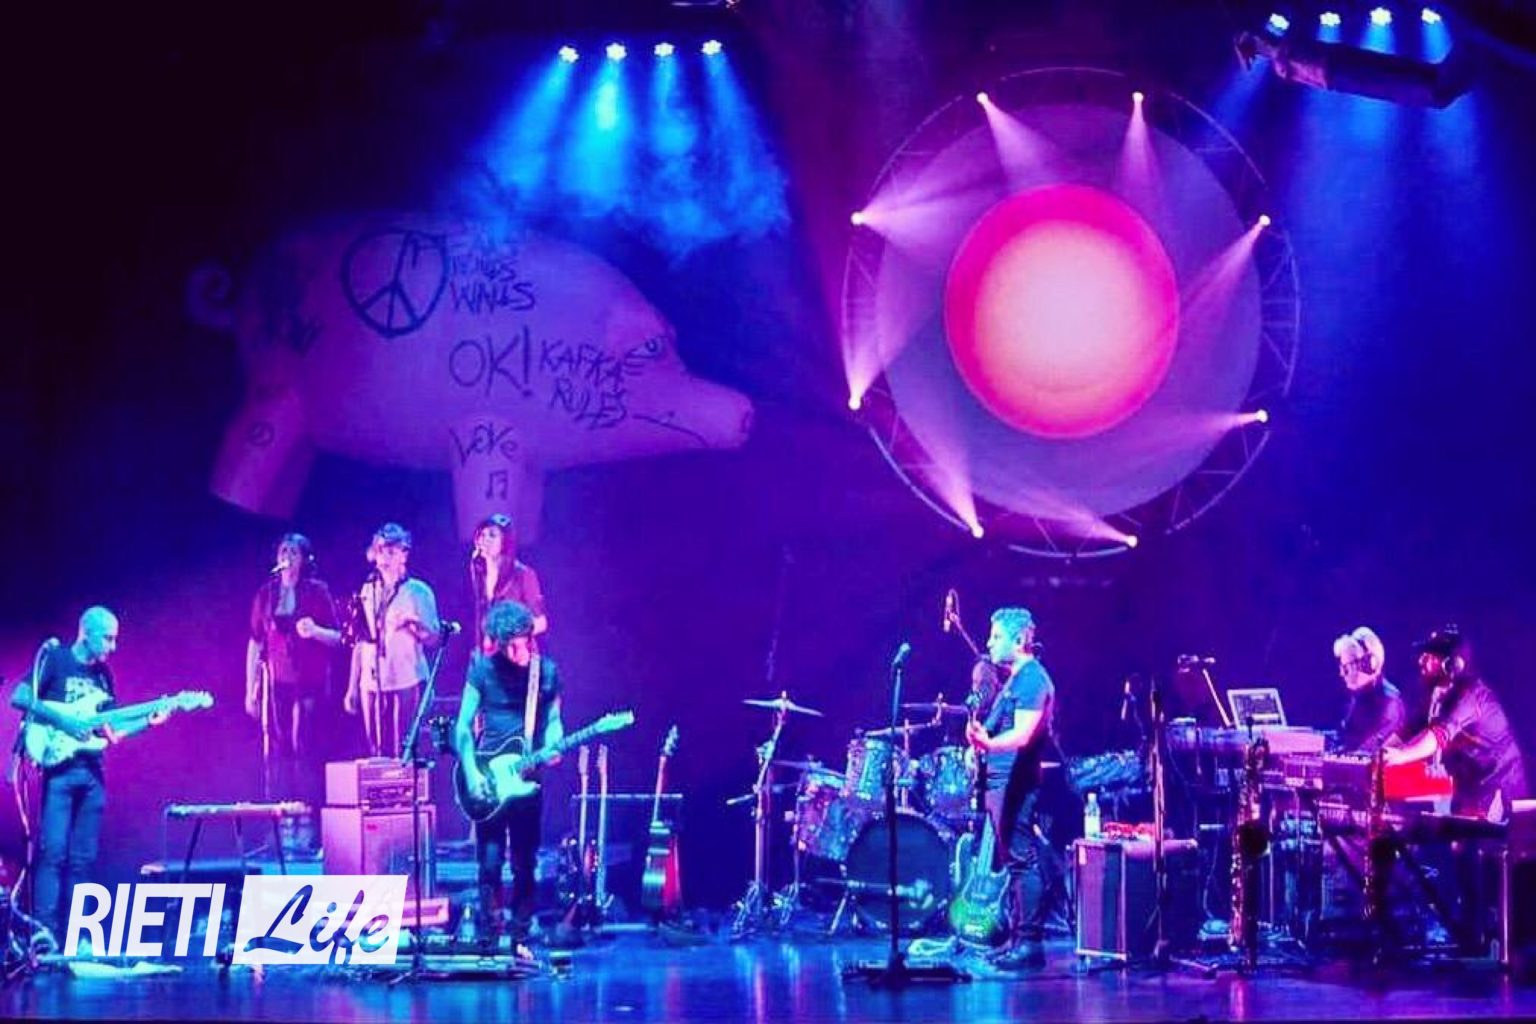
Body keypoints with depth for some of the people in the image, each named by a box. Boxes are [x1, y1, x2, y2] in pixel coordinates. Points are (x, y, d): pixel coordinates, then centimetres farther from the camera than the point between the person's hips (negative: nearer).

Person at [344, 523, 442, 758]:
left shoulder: (418, 592, 3)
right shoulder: (368, 591, 16)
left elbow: (435, 641, 0)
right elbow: (359, 642, 17)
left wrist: (415, 626, -20)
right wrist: (352, 687, 13)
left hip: (406, 683, -4)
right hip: (371, 683, 4)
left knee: (402, 752, -9)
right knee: (377, 753, 1)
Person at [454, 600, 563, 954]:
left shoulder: (547, 671, 4)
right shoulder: (483, 669, -2)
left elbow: (553, 720, 11)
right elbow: (463, 725, -1)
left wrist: (550, 746, -12)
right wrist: (471, 773, -11)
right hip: (489, 779, -2)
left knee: (525, 863, 5)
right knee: (491, 861, -4)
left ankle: (520, 937, 14)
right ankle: (488, 939, 2)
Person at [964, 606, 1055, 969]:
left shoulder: (1032, 678, -12)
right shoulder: (1014, 678, 19)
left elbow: (1024, 734, -24)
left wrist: (989, 743, -39)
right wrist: (980, 737, 18)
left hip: (1015, 780, -11)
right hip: (1000, 778, 11)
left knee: (1022, 859, -10)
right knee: (1013, 861, 12)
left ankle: (1030, 942, -11)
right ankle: (1017, 937, 16)